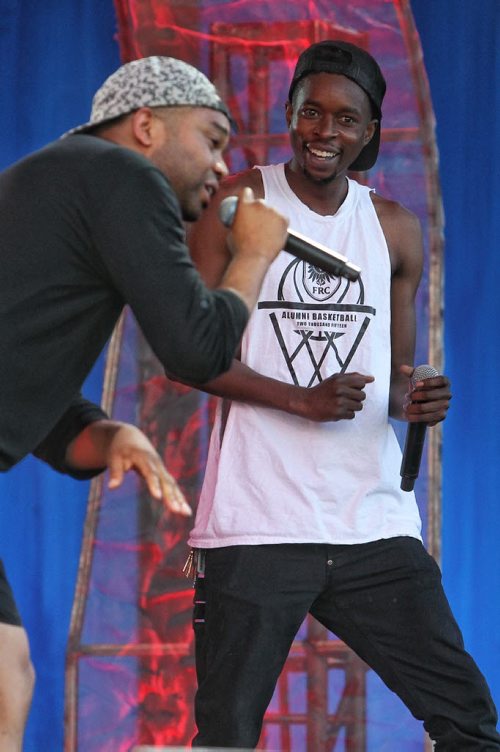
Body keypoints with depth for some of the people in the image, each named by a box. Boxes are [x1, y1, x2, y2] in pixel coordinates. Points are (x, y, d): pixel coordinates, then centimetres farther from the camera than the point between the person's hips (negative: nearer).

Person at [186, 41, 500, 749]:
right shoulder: (236, 205, 1)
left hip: (372, 523, 3)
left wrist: (415, 401, -5)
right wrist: (303, 400, -15)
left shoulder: (396, 230, 13)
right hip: (255, 524, -3)